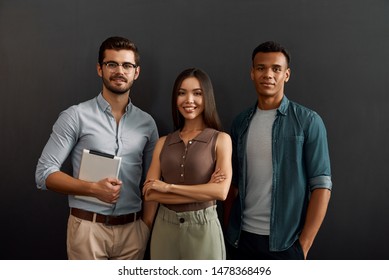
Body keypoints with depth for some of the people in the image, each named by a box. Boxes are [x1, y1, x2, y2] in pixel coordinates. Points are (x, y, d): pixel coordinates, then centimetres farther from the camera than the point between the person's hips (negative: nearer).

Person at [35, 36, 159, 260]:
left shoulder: (147, 123, 6)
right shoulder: (76, 116, -5)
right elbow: (45, 173, -7)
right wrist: (93, 188, -18)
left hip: (132, 228, 4)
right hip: (88, 227, -3)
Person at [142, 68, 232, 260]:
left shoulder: (220, 139, -2)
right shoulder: (163, 142, 6)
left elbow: (221, 191, -15)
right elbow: (149, 193, -3)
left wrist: (168, 187, -10)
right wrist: (202, 191, -12)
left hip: (203, 228, -3)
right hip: (164, 228, 3)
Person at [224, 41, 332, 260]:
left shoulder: (308, 121, -6)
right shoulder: (240, 123, 5)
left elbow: (321, 185, -9)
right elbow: (234, 182, 9)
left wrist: (303, 245, -12)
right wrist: (228, 229, 4)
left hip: (286, 241, -3)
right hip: (242, 237, 4)